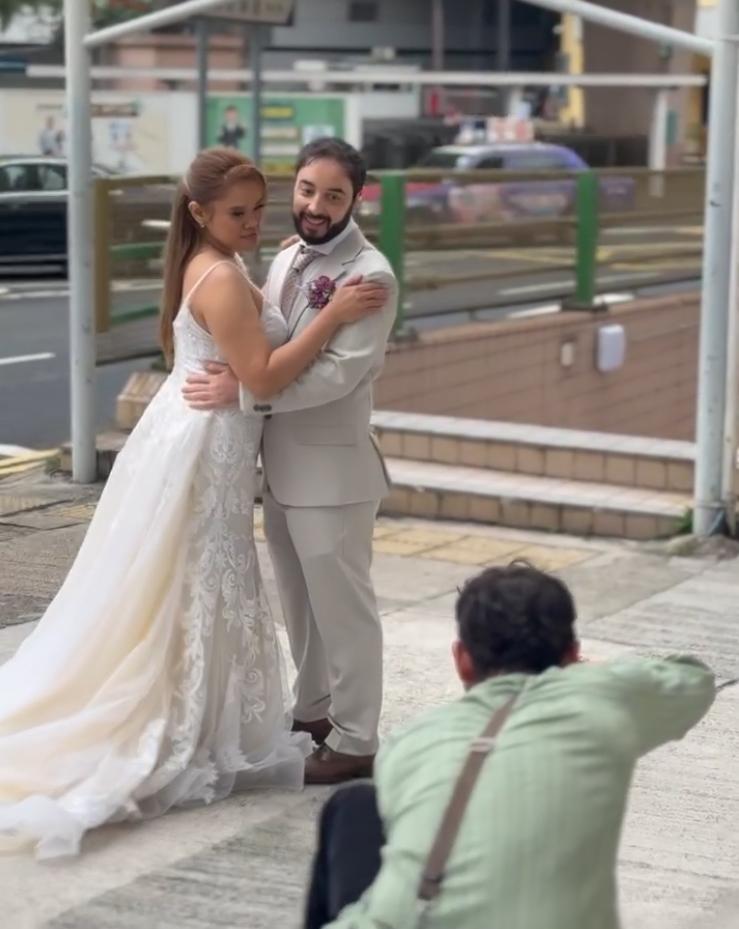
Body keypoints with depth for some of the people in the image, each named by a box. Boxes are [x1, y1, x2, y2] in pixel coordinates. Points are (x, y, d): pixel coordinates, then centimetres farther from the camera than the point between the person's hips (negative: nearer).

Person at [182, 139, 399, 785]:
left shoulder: (370, 276, -16)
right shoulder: (286, 260, 10)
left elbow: (337, 373, -24)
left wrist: (242, 391, -24)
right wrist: (228, 380, 1)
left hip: (331, 468, -8)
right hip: (282, 463, 8)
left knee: (342, 605, 2)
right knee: (301, 601, 20)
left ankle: (354, 741, 13)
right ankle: (313, 711, 36)